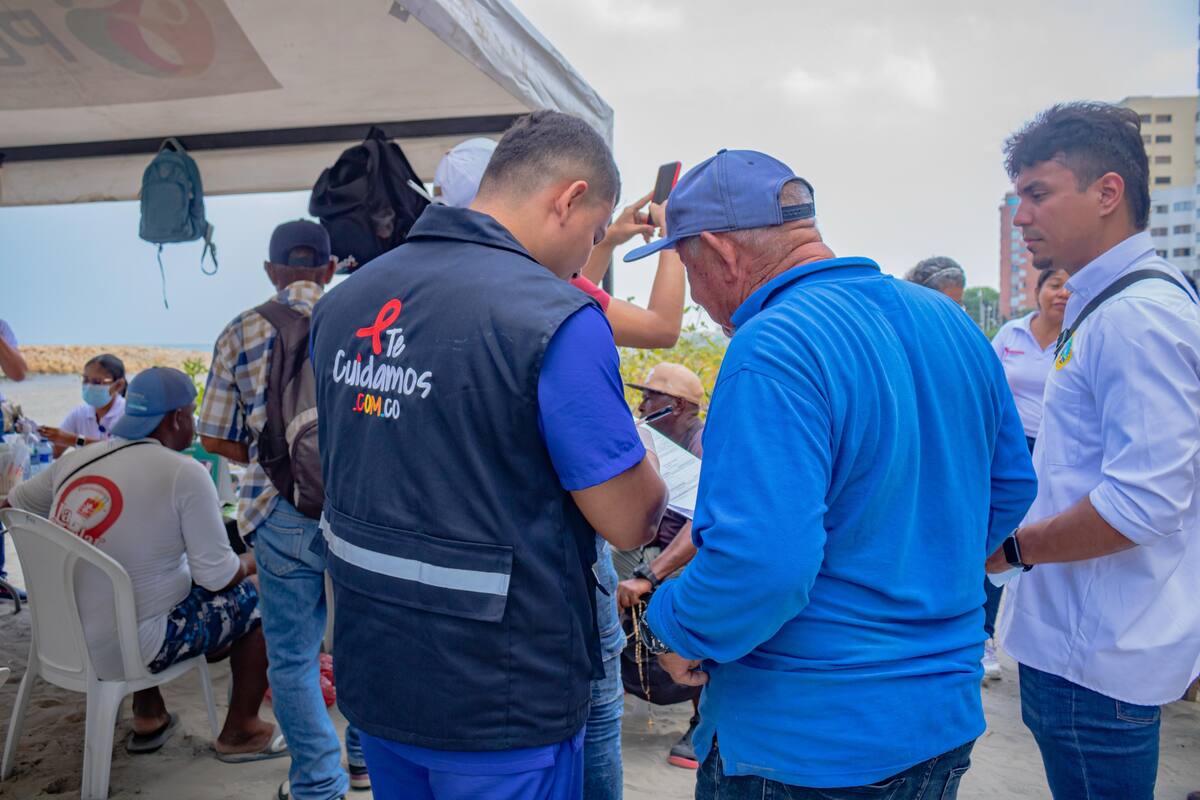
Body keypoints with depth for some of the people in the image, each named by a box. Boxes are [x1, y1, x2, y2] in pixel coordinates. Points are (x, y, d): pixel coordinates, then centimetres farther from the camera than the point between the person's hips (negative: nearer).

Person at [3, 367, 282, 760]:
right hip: (124, 649, -7)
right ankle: (240, 732, 21)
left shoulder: (76, 459, 1)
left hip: (61, 638, 7)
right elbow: (218, 577, -14)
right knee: (256, 599, 8)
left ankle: (148, 718, 38)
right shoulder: (185, 474, -16)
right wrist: (254, 561, 8)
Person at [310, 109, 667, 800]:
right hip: (502, 705, -6)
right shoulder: (558, 320, -22)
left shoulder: (342, 302, 1)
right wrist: (636, 448, 4)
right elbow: (630, 522, -17)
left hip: (372, 682, 7)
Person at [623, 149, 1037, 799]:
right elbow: (1010, 484, 12)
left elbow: (762, 560, -32)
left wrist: (675, 629, -14)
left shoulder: (772, 350, -24)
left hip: (806, 746, -8)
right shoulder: (950, 321, 3)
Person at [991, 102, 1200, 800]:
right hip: (1084, 638, 10)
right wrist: (1012, 532, 16)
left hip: (1098, 657, -10)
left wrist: (1011, 548, -14)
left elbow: (1144, 503, -27)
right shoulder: (1106, 306, 12)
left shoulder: (1137, 315, -21)